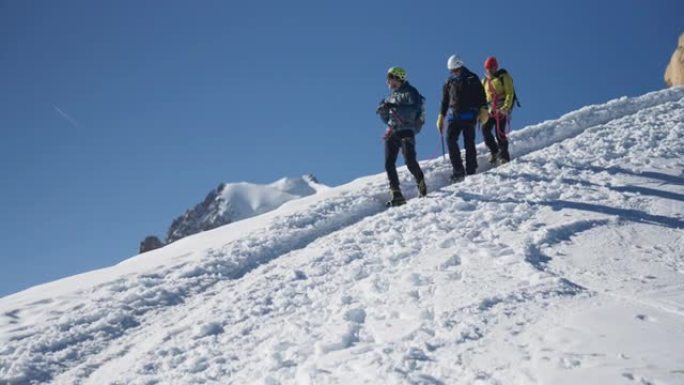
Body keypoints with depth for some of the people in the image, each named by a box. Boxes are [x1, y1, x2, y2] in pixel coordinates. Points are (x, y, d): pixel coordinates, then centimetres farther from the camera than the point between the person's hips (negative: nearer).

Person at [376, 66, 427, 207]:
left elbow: (412, 113, -14)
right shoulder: (391, 96, 22)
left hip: (406, 131, -6)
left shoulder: (410, 92, 2)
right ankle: (395, 194, -5)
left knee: (410, 161, -16)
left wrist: (395, 107, -23)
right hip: (392, 132, 6)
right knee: (389, 164, -6)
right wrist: (383, 111, 3)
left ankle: (421, 182, 8)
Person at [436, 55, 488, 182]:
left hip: (469, 115, -3)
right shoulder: (449, 82, 16)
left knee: (469, 142, -6)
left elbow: (481, 95, 3)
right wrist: (441, 117, 16)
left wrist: (483, 109, -10)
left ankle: (471, 171, -2)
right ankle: (458, 171, -9)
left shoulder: (472, 79, 6)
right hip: (453, 115, 4)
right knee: (450, 140, -11)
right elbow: (445, 100, 21)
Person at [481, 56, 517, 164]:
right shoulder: (485, 81, 17)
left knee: (499, 132, -12)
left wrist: (505, 108, -20)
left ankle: (504, 156, -2)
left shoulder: (504, 77, 0)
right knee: (485, 129, -11)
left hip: (503, 109, -5)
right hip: (491, 109, 5)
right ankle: (494, 151, 4)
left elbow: (510, 93, -8)